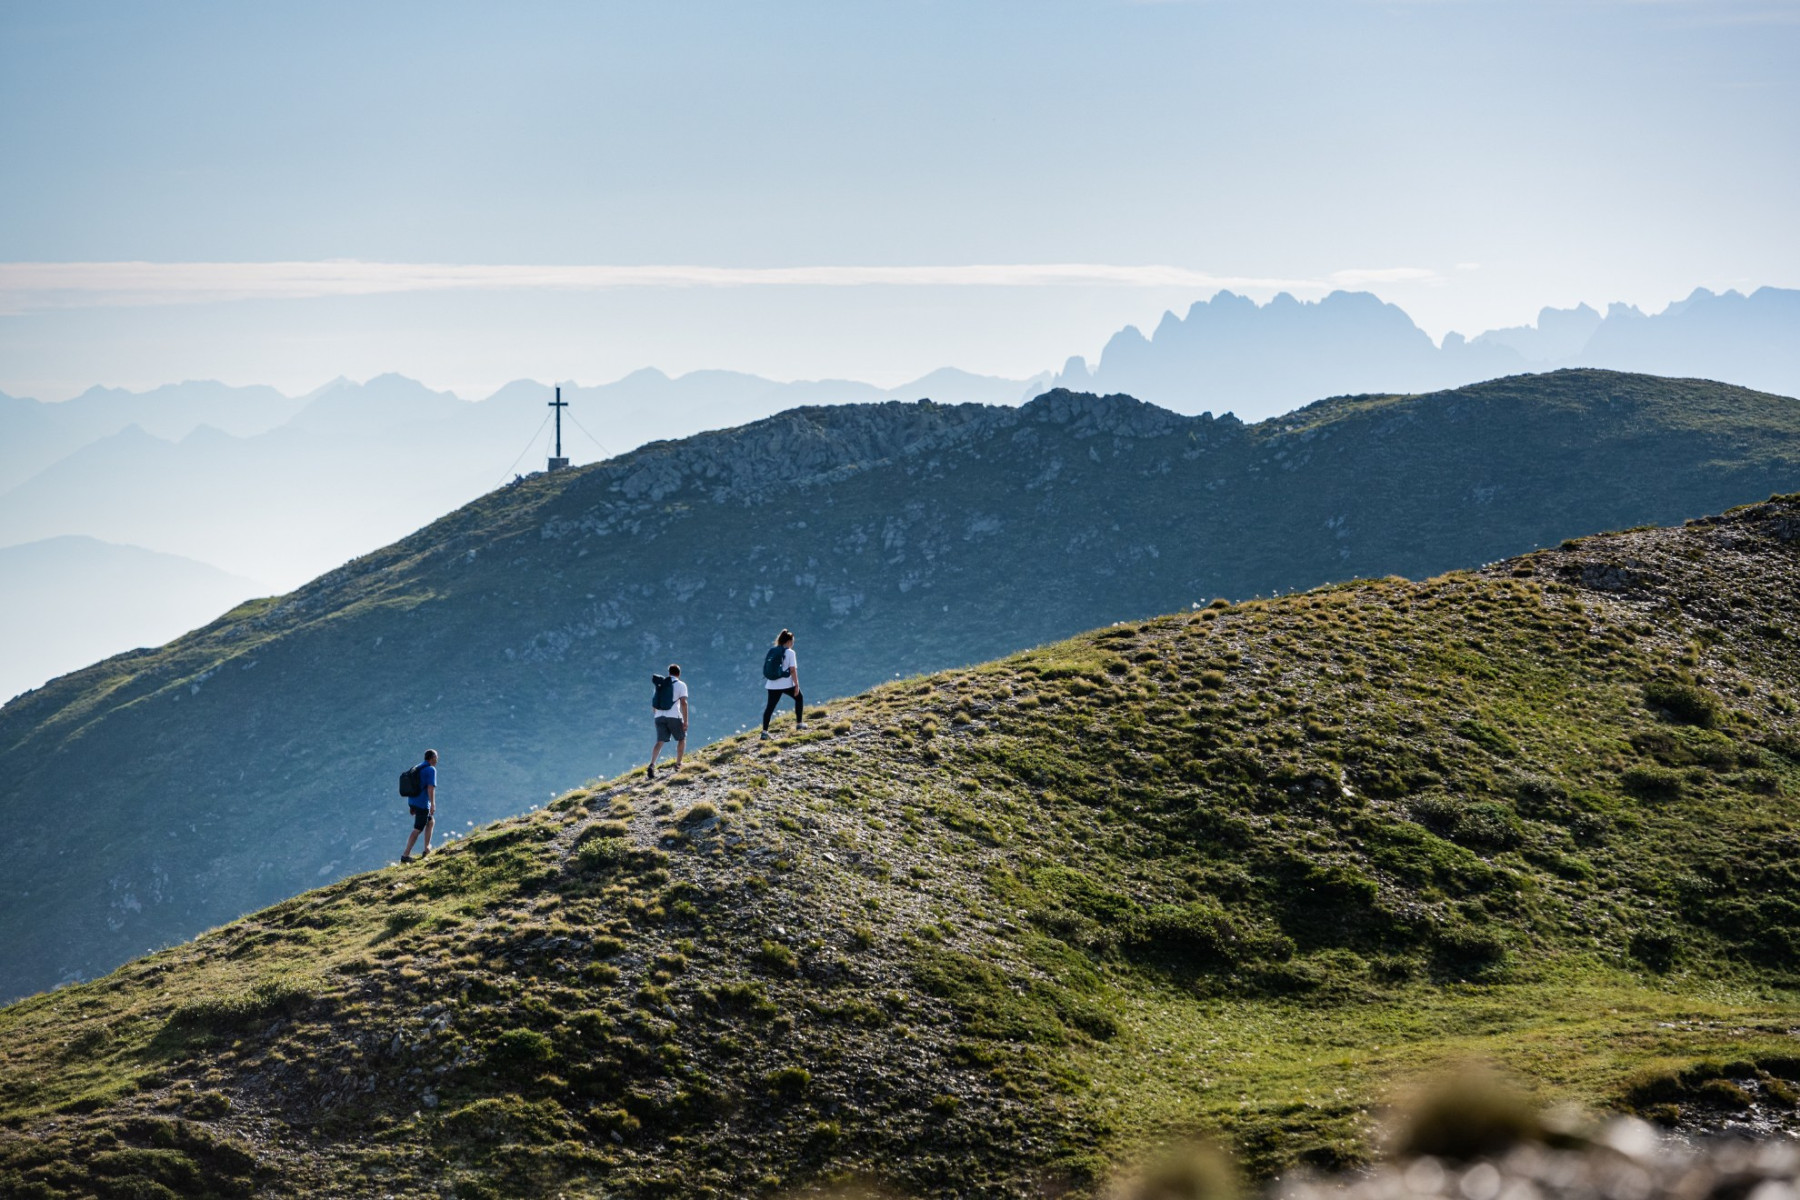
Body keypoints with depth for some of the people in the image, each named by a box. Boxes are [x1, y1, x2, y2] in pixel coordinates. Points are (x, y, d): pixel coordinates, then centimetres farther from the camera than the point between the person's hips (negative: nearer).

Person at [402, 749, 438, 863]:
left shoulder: (416, 769, 14)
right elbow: (431, 788, -21)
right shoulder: (431, 770, -11)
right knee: (417, 830, -3)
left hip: (412, 802, 9)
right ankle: (405, 855, -7)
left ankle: (427, 849, 21)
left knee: (431, 821, 24)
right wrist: (433, 804, -21)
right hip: (422, 804, -9)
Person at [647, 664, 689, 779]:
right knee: (682, 738, 18)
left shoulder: (660, 684, 16)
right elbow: (683, 703, -8)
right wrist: (685, 721, -8)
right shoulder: (681, 685, 1)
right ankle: (678, 765, 16)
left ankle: (652, 765, -18)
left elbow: (654, 701, 19)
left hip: (660, 717, 4)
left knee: (660, 742, 2)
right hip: (674, 716, -4)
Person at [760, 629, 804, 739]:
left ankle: (764, 731, -3)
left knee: (770, 707, 5)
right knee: (799, 698, 20)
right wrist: (797, 685, -8)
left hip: (772, 684, 4)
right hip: (786, 683, -4)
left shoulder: (772, 651, 10)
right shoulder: (789, 652, -6)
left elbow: (767, 668, 13)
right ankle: (799, 723, 22)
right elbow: (793, 670, -11)